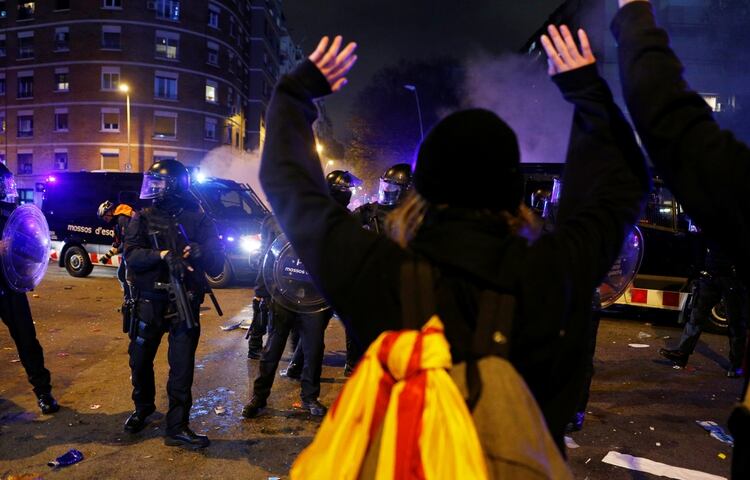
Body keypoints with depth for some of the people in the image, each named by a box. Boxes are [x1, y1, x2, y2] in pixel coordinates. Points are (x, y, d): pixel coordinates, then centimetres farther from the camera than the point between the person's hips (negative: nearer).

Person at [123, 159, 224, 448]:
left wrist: (201, 252, -26)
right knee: (140, 361, 16)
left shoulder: (198, 218, -1)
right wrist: (163, 255, -28)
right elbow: (131, 254, -11)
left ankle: (177, 427, 11)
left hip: (185, 302, -2)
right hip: (149, 302, 3)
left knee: (182, 366, 0)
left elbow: (217, 264, -4)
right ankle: (142, 408, 43)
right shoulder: (143, 217, 3)